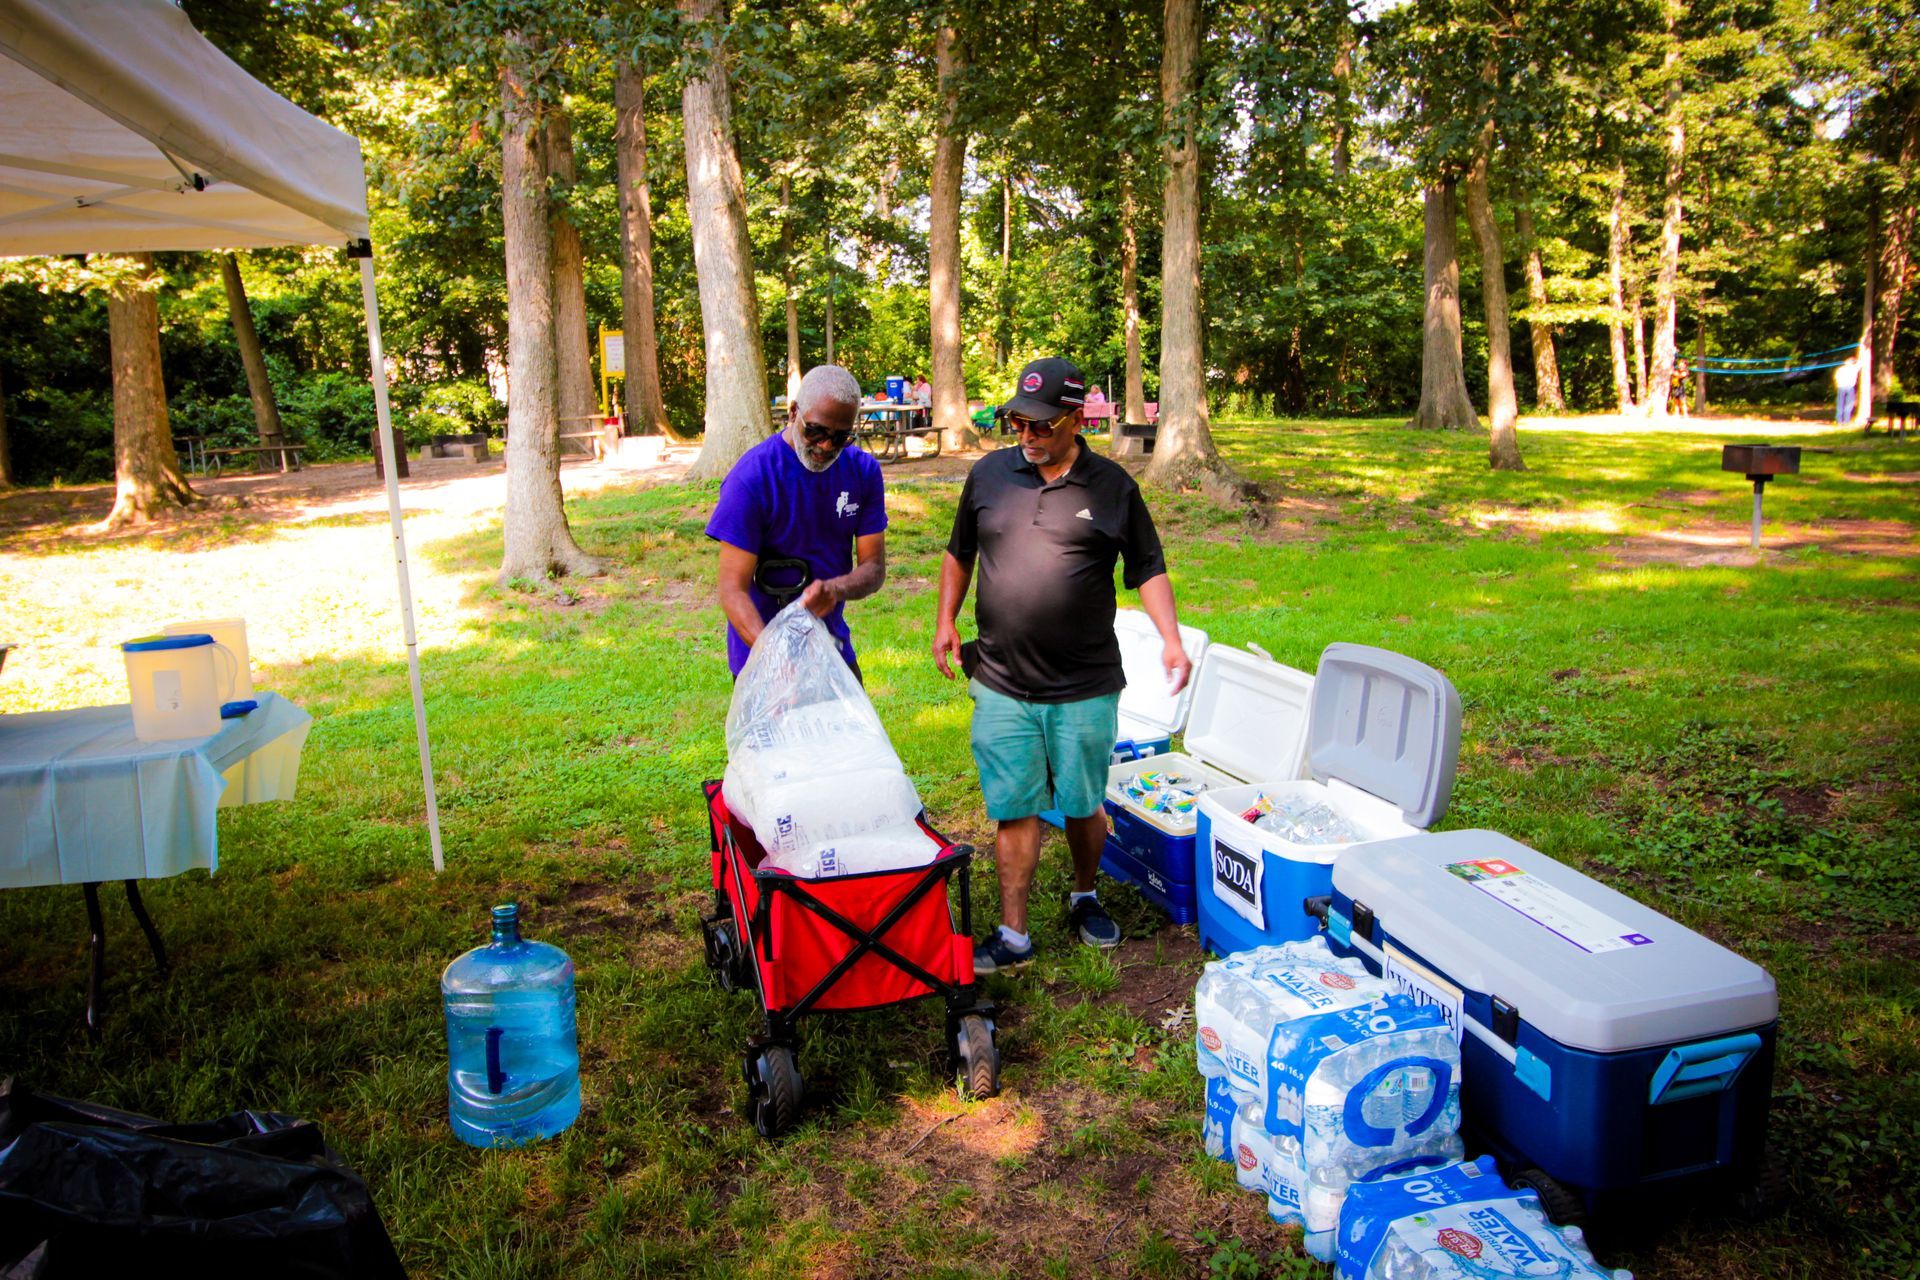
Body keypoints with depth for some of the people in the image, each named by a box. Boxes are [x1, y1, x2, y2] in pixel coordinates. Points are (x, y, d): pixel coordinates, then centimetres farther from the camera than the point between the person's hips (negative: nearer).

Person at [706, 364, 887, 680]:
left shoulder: (864, 470, -4)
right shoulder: (750, 478, -19)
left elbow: (874, 569, -6)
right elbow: (733, 588, -22)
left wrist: (836, 588, -29)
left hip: (833, 647, 4)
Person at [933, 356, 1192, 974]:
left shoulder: (1112, 486, -1)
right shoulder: (989, 473, 5)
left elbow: (1148, 570, 3)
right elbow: (960, 553, 18)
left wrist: (1171, 640, -9)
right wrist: (945, 622, 11)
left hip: (1085, 689, -1)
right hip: (1001, 685, 1)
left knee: (1082, 806, 12)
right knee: (1014, 811, 4)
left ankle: (1085, 897, 39)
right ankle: (1013, 936, 14)